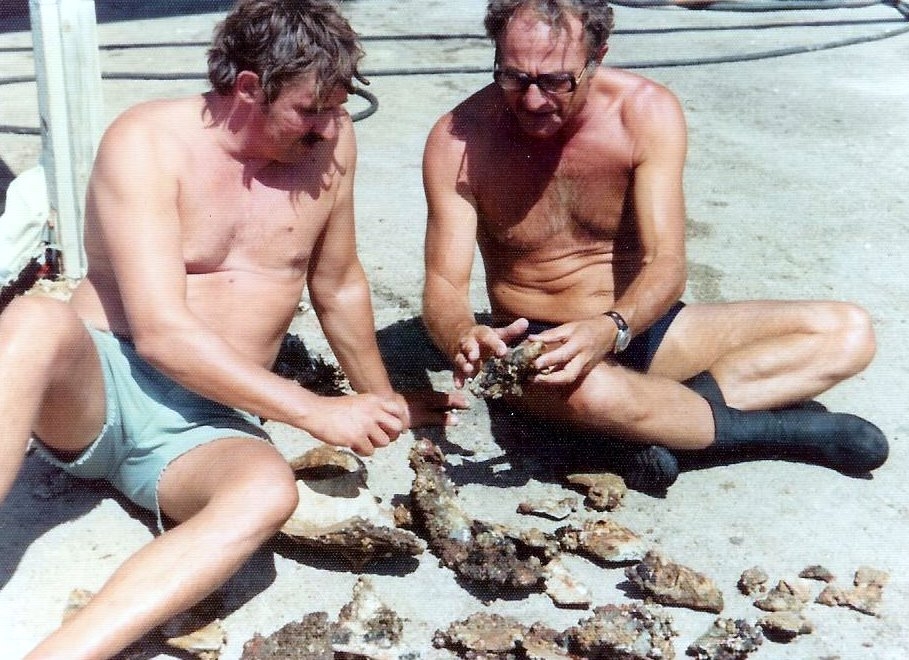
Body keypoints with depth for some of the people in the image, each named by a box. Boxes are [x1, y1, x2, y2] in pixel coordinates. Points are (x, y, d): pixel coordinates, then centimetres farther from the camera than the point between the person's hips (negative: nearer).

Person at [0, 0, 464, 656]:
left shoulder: (330, 142, 1)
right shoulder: (148, 141, -12)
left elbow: (339, 287, 15)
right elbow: (161, 334, -20)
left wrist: (384, 401, 24)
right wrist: (317, 412, -20)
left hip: (210, 423, 3)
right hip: (100, 382, -2)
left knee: (268, 491, -33)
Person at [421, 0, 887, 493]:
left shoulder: (647, 113, -12)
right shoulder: (459, 140, -15)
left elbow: (666, 264, -18)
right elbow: (444, 283, -16)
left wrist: (612, 328, -40)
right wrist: (463, 337, -40)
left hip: (639, 325, 3)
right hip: (536, 345, -3)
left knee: (848, 332, -9)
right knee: (590, 392, -42)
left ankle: (670, 422, -23)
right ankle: (780, 431, -16)